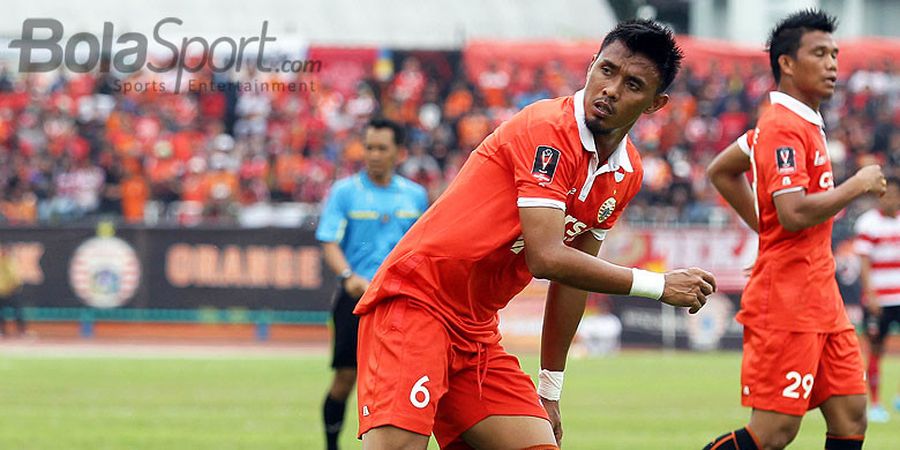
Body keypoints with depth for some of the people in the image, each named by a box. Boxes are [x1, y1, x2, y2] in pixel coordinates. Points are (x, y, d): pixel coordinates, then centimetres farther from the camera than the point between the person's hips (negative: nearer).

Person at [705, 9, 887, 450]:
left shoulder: (803, 124, 16)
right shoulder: (784, 128, -14)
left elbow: (720, 171, 28)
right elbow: (795, 214, -25)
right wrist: (857, 185, -13)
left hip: (820, 298, 10)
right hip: (787, 301, -10)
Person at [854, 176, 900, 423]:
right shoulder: (868, 224, -6)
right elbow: (864, 263, -10)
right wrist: (870, 295, -19)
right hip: (878, 298, -5)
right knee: (876, 349, 1)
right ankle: (874, 404, 10)